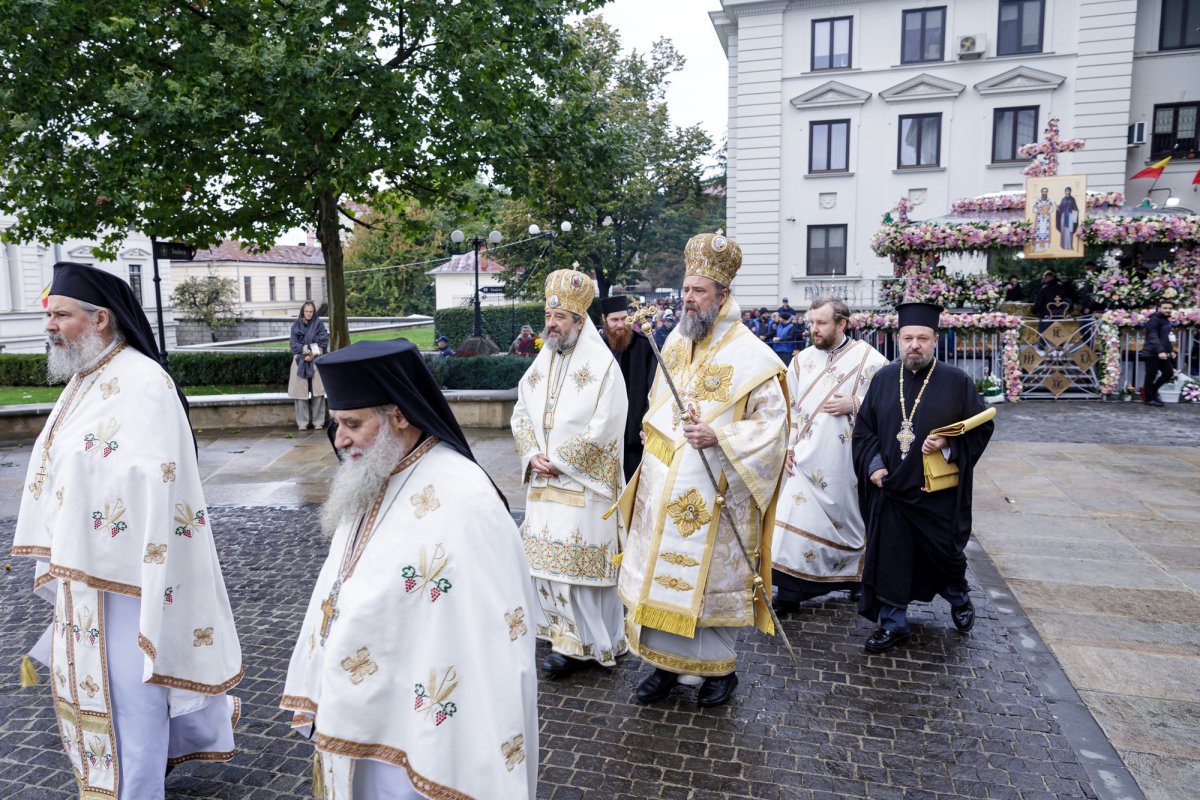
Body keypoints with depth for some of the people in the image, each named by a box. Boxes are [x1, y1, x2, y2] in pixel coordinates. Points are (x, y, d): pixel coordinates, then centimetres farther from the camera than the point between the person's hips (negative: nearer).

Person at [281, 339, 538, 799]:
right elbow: (339, 592, 9)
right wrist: (321, 701, 13)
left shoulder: (461, 503, -26)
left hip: (414, 735, -7)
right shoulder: (369, 483, 2)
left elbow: (484, 644, -25)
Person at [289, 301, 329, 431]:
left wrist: (314, 354, -13)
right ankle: (302, 422, 5)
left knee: (317, 392, -4)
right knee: (301, 392, -2)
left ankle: (318, 421, 4)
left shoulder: (319, 324, 4)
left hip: (316, 360, -1)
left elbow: (324, 341, 0)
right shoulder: (296, 325, 7)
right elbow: (294, 343, 3)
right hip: (300, 361, 1)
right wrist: (303, 349, -16)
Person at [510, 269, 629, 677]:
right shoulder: (541, 362, 11)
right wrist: (532, 456, -5)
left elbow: (603, 428, -17)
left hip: (583, 484, -7)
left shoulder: (602, 365, -10)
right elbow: (521, 414, 12)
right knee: (545, 557, 12)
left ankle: (585, 643, 12)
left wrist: (559, 460, -14)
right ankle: (563, 632, 28)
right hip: (544, 482, 7)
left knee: (579, 562, -3)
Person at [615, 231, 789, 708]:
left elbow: (773, 424, -13)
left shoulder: (750, 357, -12)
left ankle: (720, 668, 26)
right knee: (659, 572, 11)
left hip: (713, 491, -6)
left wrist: (718, 436, -23)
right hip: (664, 487, 6)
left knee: (712, 577, 5)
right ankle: (666, 663, 27)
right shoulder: (675, 343, 9)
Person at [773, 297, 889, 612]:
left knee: (848, 520, 13)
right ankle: (790, 593, 4)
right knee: (796, 519, -4)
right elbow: (790, 409, 10)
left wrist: (854, 405, -16)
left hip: (848, 460, -2)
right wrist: (788, 448, 3)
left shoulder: (869, 359, -4)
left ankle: (859, 578, 36)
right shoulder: (801, 361, 6)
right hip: (807, 460, 2)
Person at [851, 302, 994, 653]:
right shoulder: (883, 379, 4)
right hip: (890, 488, 2)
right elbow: (864, 428, 8)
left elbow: (981, 427, -2)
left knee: (945, 552, 13)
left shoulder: (957, 382, -4)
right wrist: (874, 463, -5)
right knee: (891, 557, 6)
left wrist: (948, 444, -17)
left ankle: (959, 597, 45)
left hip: (939, 491, -2)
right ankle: (893, 623, 21)